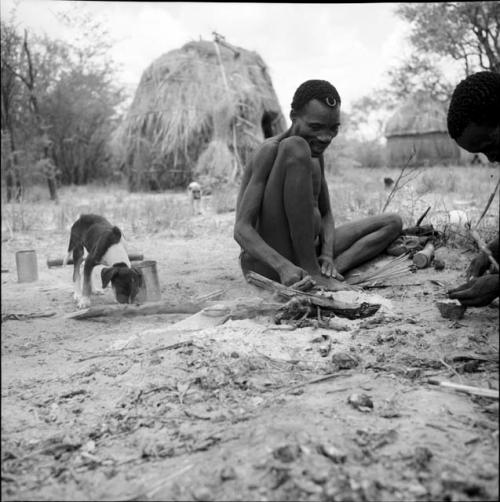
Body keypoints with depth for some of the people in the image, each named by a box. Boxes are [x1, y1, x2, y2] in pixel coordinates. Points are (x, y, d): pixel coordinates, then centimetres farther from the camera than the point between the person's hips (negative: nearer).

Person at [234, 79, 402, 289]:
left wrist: (327, 256, -7)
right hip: (268, 264, -8)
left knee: (392, 223, 11)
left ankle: (331, 271, -16)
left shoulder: (315, 154, 13)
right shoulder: (270, 151, -13)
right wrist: (283, 266, -35)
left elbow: (326, 215, 14)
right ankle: (312, 272, -23)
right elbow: (241, 230, -20)